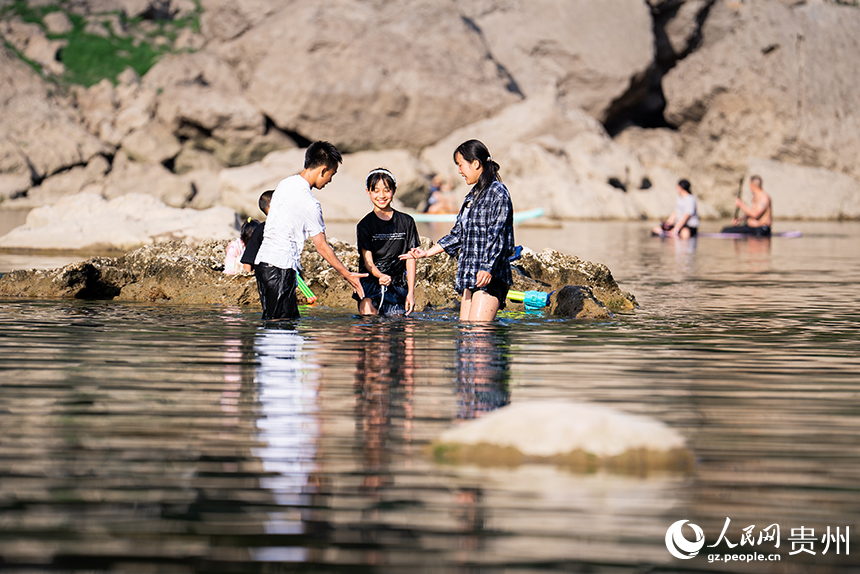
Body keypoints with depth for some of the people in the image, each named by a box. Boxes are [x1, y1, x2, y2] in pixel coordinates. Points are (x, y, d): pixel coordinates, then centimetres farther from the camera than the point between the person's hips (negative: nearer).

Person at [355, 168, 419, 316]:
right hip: (371, 283, -2)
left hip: (398, 287, 2)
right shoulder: (365, 225, 2)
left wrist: (411, 292, 1)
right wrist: (381, 276, -27)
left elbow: (410, 259, 7)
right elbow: (368, 261, -5)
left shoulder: (406, 222, 7)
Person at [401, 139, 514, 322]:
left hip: (490, 276, -9)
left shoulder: (497, 192, -7)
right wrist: (428, 252, 27)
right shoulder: (472, 195, 20)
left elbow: (498, 236, -15)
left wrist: (487, 268, -24)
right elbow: (458, 233, 26)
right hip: (470, 275, 9)